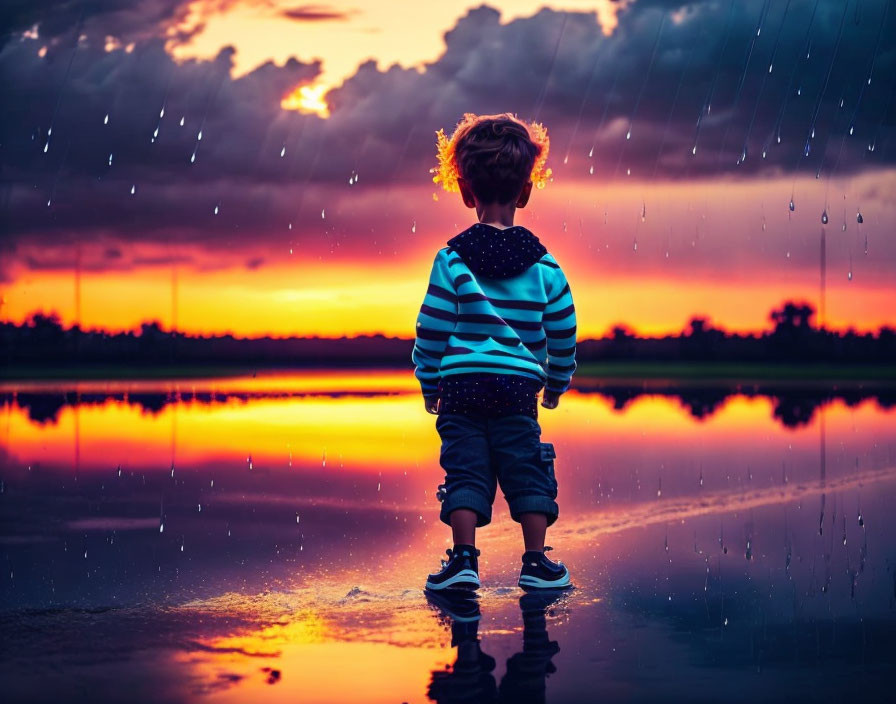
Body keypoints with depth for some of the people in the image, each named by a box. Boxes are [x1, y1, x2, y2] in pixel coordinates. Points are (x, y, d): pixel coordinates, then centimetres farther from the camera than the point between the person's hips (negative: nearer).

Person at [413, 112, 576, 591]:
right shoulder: (544, 264, 2)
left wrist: (429, 386, 9)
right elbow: (563, 333, 6)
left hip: (460, 385, -1)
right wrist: (556, 384, 21)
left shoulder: (452, 259, -4)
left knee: (466, 470, 4)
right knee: (527, 470, 8)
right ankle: (536, 562, 9)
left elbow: (431, 330, -4)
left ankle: (464, 558, -2)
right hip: (519, 387, 1)